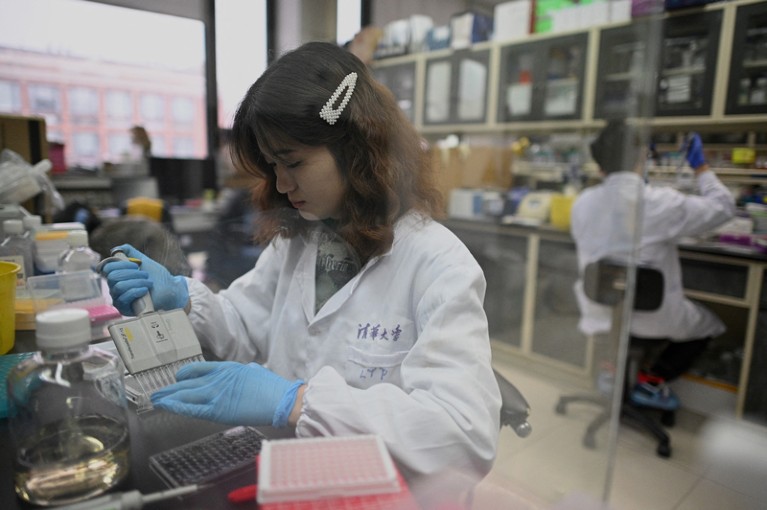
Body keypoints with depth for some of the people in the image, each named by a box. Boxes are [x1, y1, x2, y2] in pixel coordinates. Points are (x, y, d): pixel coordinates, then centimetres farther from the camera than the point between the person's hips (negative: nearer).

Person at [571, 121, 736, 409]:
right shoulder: (661, 203, -19)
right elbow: (723, 207, -4)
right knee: (709, 323, 26)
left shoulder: (582, 203, -8)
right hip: (649, 321, -5)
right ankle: (651, 381, 14)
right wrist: (700, 166, 8)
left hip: (599, 317, 5)